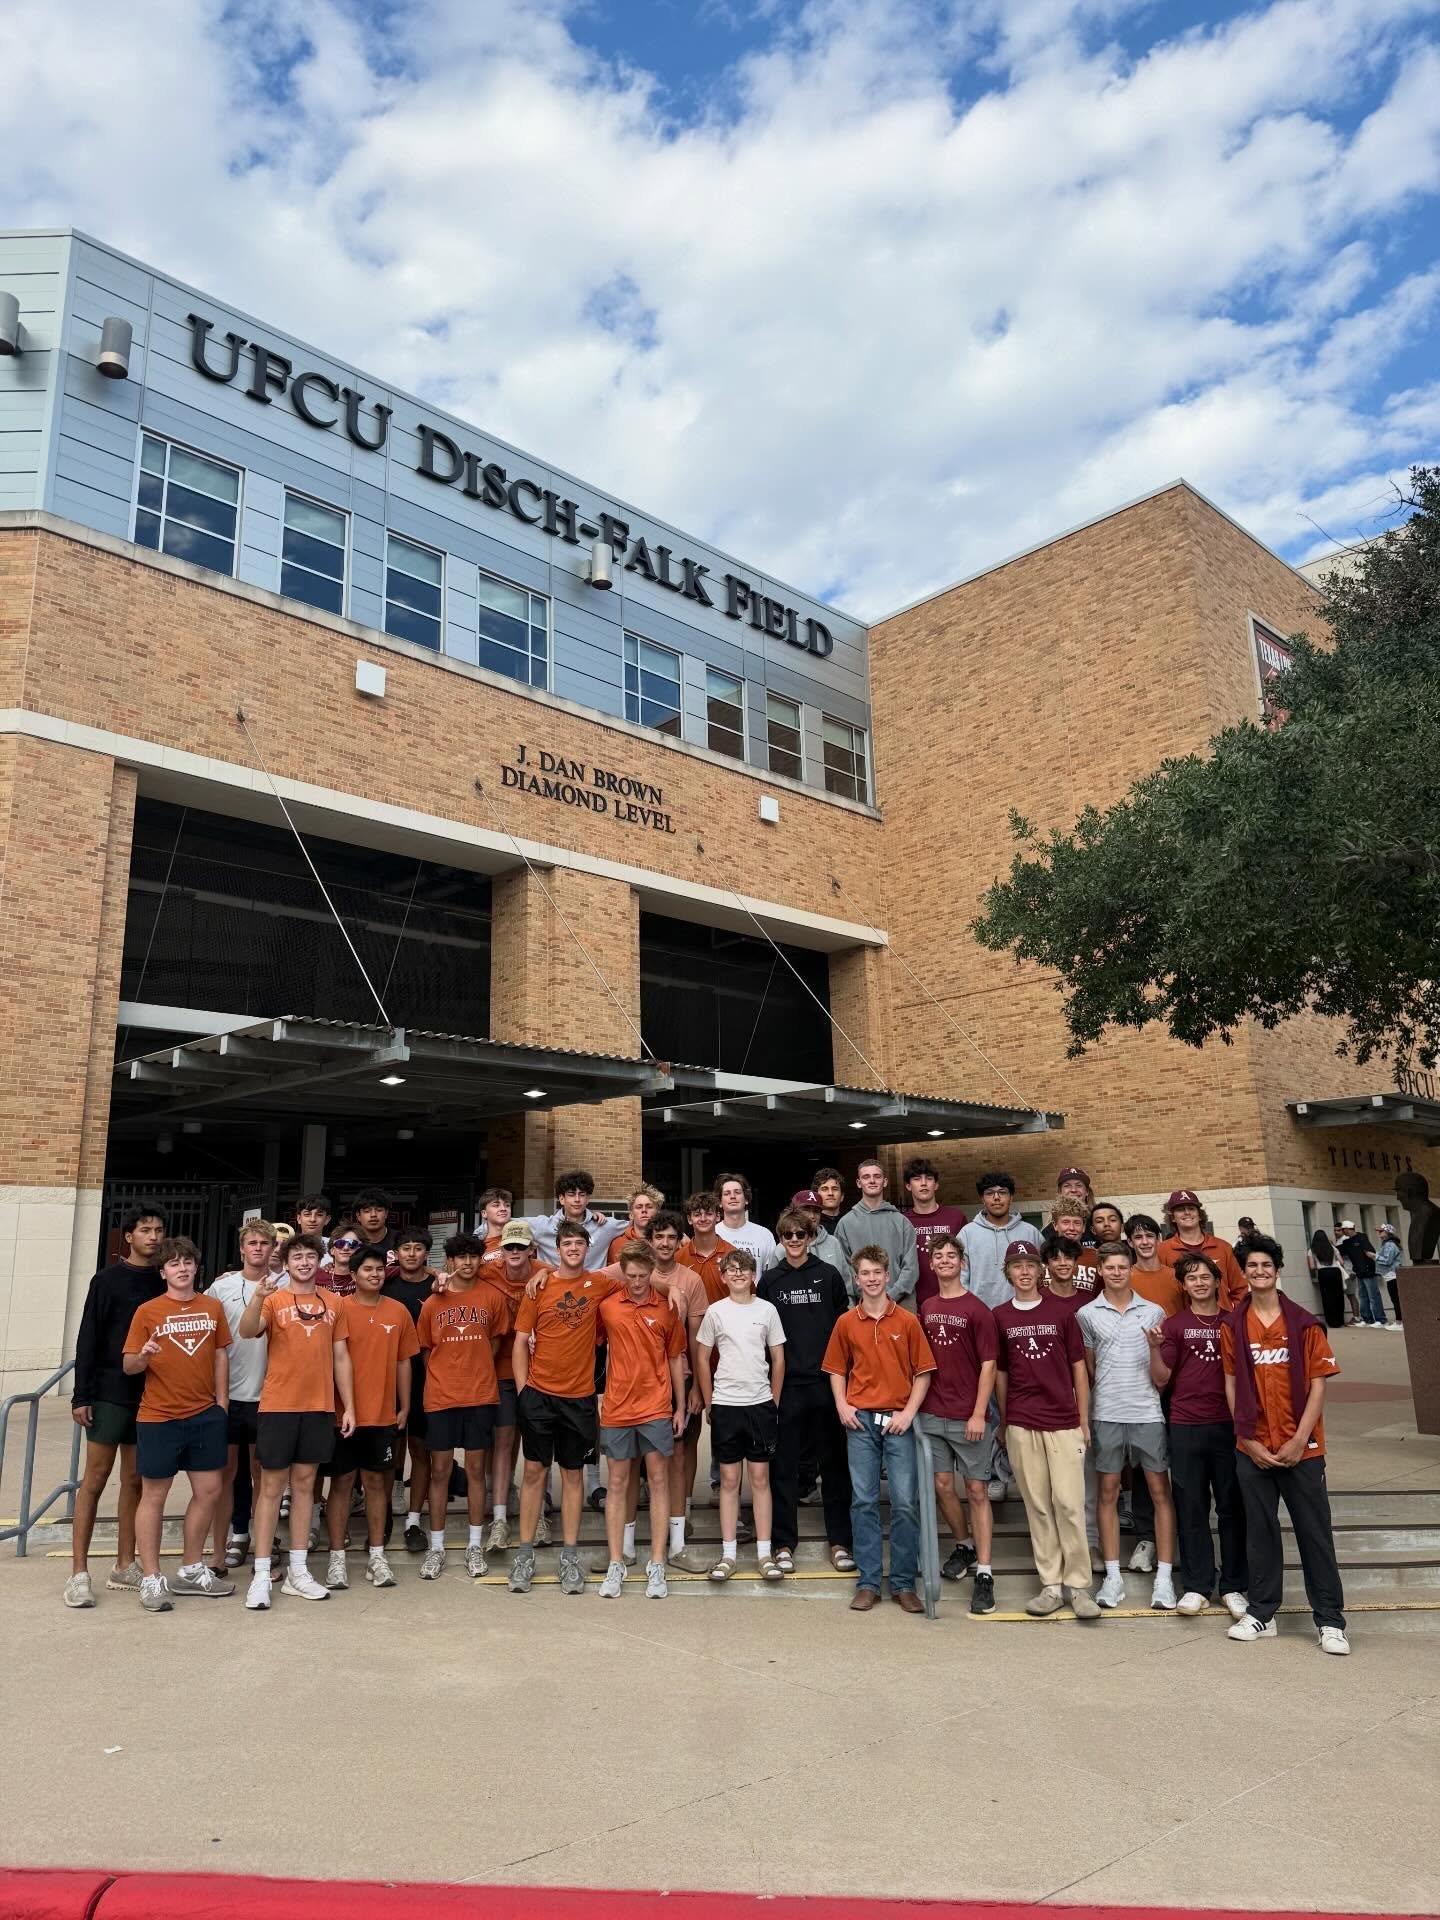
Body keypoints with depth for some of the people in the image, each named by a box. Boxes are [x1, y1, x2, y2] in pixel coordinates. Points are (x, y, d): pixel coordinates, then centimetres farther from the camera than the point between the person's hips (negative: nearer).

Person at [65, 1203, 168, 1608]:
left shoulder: (164, 1283, 7)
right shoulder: (108, 1280, -4)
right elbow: (88, 1340, -6)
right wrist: (81, 1396, -10)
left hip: (150, 1396, 4)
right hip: (110, 1393, -4)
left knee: (135, 1481, 9)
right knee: (96, 1479, -2)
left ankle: (125, 1567, 17)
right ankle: (79, 1573, 5)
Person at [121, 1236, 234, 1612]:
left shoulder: (212, 1308, 6)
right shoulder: (148, 1311, -4)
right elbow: (128, 1365, -4)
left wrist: (222, 1402, 7)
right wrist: (143, 1356, -26)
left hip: (205, 1415, 4)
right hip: (159, 1418, -4)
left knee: (209, 1491, 9)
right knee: (154, 1496, 4)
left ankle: (191, 1570, 25)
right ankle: (151, 1579, 15)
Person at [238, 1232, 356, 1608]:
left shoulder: (334, 1304, 8)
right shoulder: (274, 1300, -1)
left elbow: (340, 1357, 10)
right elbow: (246, 1332, -20)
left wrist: (349, 1406, 6)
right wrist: (258, 1295, -37)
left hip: (320, 1408, 3)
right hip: (278, 1406, -3)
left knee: (304, 1483, 10)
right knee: (272, 1486, 2)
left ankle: (297, 1572, 17)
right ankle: (261, 1575, 7)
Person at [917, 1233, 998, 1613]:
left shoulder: (977, 1310, -7)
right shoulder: (926, 1309, 8)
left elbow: (988, 1365, -9)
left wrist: (979, 1414, -14)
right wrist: (917, 1404, 8)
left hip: (969, 1417, -5)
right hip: (932, 1414, 5)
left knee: (977, 1490, 0)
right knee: (943, 1486, 10)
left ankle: (984, 1573, 4)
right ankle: (964, 1546, 32)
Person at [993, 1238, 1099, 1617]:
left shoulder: (1062, 1313, 2)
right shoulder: (1000, 1317, 4)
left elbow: (1079, 1369, 5)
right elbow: (999, 1374, 10)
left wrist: (1084, 1422, 2)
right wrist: (1002, 1423, 10)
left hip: (1064, 1423, -1)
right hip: (1022, 1426, 1)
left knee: (1069, 1503, -4)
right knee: (1037, 1506, 5)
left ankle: (1078, 1585, 5)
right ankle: (1051, 1585, 13)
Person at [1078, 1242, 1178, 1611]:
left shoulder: (1153, 1312, 4)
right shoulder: (1087, 1314, 2)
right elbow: (1086, 1368, 8)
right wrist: (1096, 1402, 1)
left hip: (1148, 1412, 0)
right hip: (1106, 1414, 0)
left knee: (1160, 1491, 2)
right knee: (1108, 1492, 6)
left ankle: (1164, 1575, 11)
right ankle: (1113, 1575, 15)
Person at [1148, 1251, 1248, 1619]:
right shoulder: (1175, 1325, 4)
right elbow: (1161, 1380, 1)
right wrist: (1155, 1347, -16)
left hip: (1228, 1424, 1)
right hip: (1185, 1426, -1)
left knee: (1232, 1505, 5)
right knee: (1191, 1507, 4)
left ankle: (1233, 1586, 16)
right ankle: (1196, 1586, 13)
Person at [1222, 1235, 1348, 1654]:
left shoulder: (1304, 1323, -3)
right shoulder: (1233, 1326, 2)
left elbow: (1318, 1384, -4)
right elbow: (1231, 1385, 4)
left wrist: (1299, 1440, -10)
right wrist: (1248, 1440, -3)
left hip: (1301, 1447, -2)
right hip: (1253, 1449, 2)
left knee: (1315, 1532, 3)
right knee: (1260, 1531, 10)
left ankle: (1330, 1620, 13)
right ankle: (1262, 1613, 20)